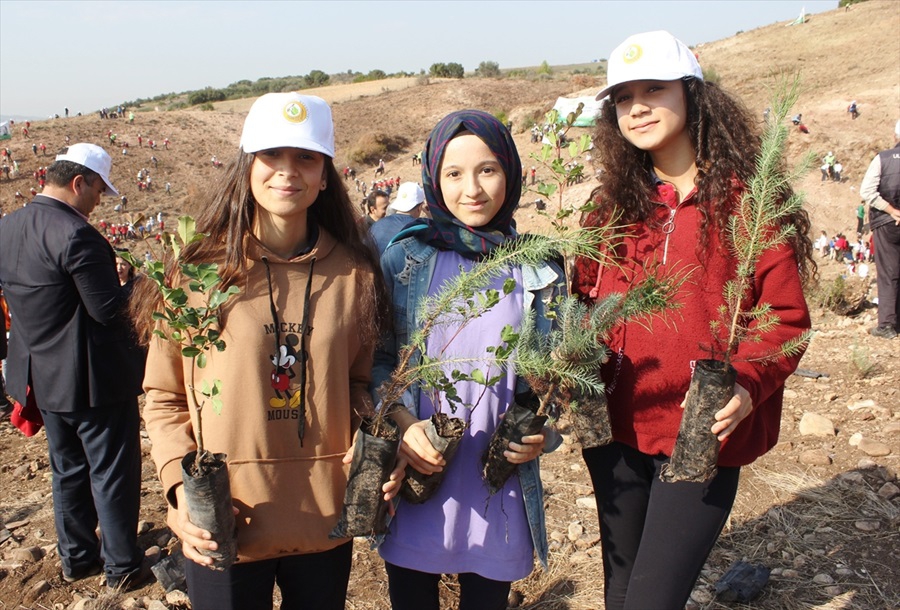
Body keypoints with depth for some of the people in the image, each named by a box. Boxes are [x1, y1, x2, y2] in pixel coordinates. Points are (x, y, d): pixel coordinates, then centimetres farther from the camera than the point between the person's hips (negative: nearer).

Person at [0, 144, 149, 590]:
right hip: (95, 380, -8)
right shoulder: (76, 235, -24)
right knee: (112, 473, 7)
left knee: (68, 469, 22)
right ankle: (122, 566, 20)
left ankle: (76, 557, 35)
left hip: (43, 377, 8)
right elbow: (108, 308, -25)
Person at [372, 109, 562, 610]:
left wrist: (543, 433, -11)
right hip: (417, 481, 0)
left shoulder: (538, 271, 1)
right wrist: (406, 424, -18)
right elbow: (377, 360, -2)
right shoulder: (405, 259, -2)